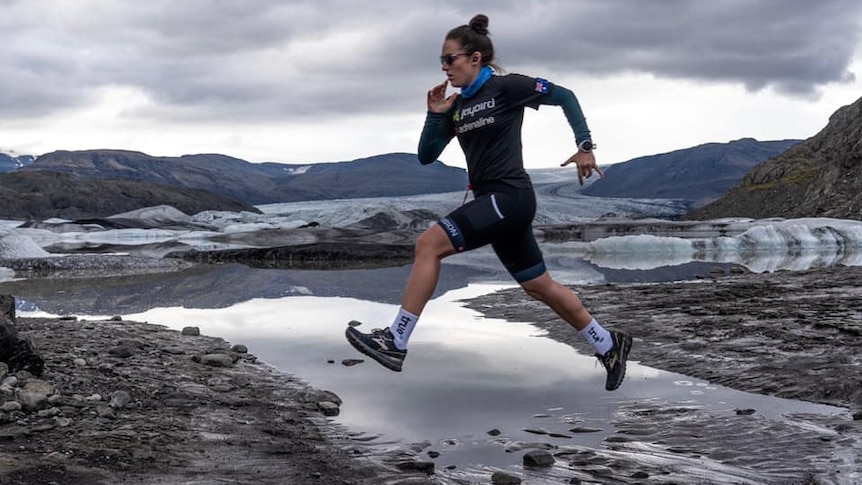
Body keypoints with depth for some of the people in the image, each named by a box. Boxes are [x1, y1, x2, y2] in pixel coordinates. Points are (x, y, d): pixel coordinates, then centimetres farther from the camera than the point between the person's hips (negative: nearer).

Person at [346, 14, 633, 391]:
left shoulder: (506, 87, -7)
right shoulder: (456, 106, 13)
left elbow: (564, 96, 0)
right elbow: (426, 156, 12)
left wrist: (584, 145, -8)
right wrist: (435, 115, -2)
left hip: (508, 197, -9)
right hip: (494, 202, 9)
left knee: (428, 245, -18)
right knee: (539, 286, 16)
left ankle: (395, 343, -16)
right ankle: (609, 345, 30)